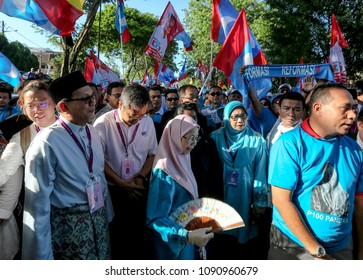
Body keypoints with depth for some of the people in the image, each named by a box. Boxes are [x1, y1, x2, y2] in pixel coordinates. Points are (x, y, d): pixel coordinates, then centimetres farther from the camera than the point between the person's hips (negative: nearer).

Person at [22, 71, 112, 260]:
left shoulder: (92, 133, 3)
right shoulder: (47, 142, -20)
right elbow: (38, 201, -17)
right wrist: (42, 255, -12)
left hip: (98, 218, 7)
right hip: (68, 223, -7)